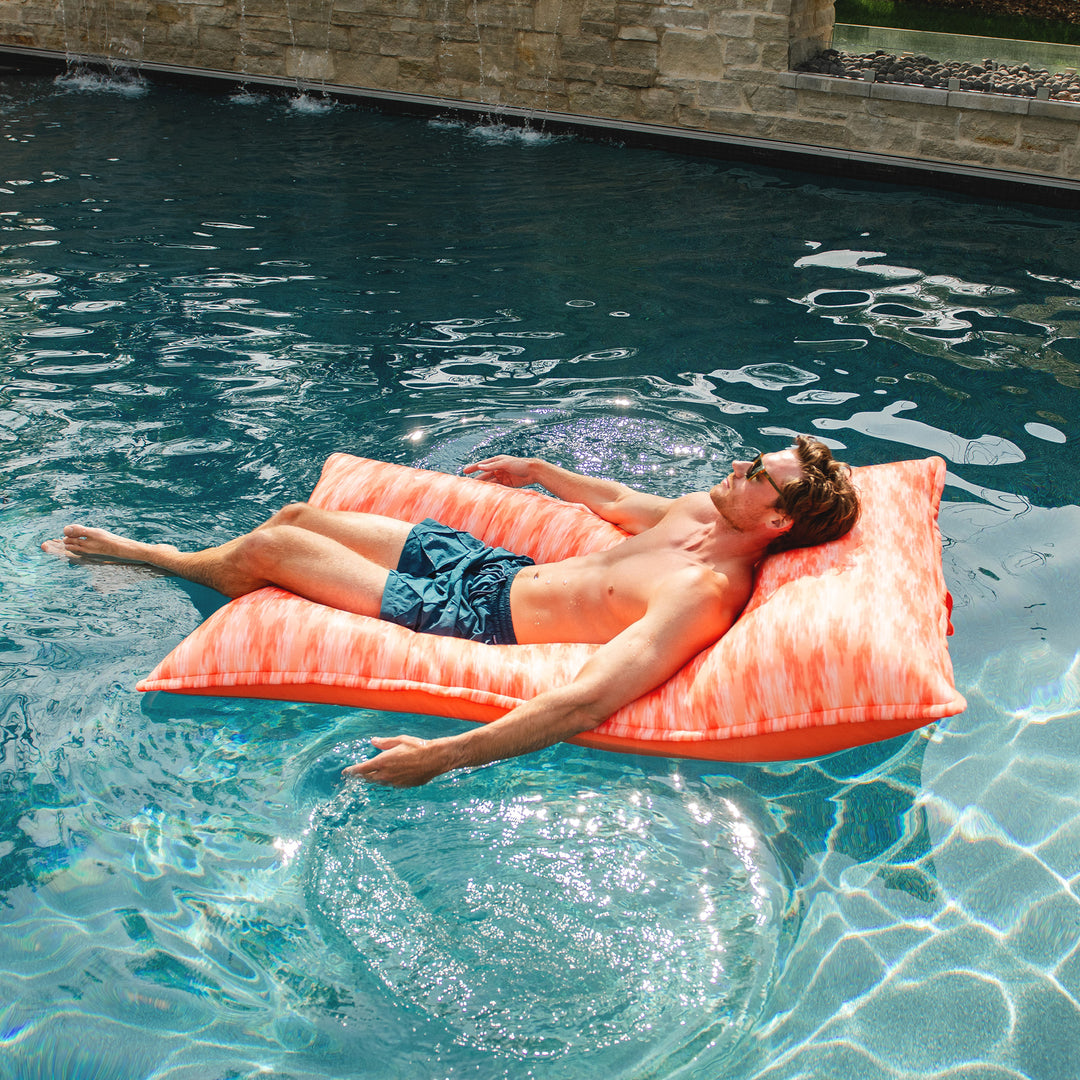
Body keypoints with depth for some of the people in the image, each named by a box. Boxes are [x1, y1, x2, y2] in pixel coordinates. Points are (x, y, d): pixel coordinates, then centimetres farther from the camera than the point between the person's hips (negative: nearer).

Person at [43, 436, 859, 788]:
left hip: (477, 618, -8)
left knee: (267, 550, -1)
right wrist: (538, 470, 32)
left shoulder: (706, 596, -29)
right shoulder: (706, 511, -1)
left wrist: (441, 756, -43)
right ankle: (170, 564, 44)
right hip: (497, 562, 8)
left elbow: (589, 701, -39)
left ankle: (147, 558, 32)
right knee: (300, 517, 16)